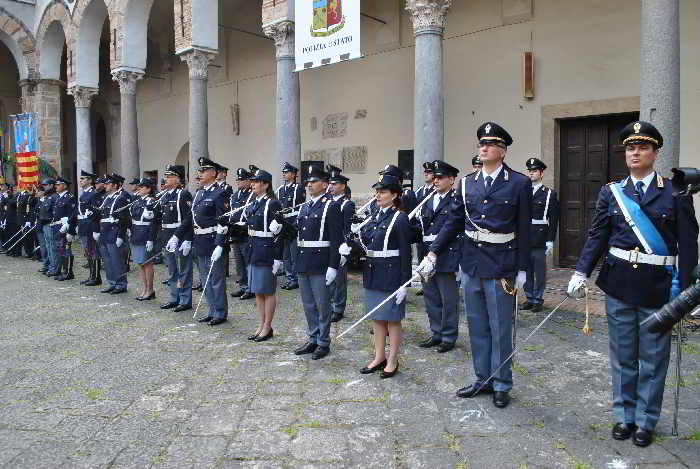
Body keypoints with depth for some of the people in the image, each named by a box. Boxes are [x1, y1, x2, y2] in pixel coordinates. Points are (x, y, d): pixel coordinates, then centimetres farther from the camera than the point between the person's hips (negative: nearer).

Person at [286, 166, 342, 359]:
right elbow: (297, 231, 16)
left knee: (322, 305, 4)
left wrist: (333, 267, -18)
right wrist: (280, 226, -3)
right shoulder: (304, 207, 14)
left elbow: (336, 239, -14)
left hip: (320, 264, -7)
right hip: (303, 262, 7)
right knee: (308, 305, 15)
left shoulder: (331, 207, -9)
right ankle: (313, 339, 29)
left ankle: (323, 343, 17)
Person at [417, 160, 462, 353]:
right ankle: (436, 333, 28)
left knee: (448, 299, 3)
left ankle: (449, 336, 16)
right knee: (431, 297, 14)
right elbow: (420, 227, 15)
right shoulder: (428, 201, 15)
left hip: (447, 258, -7)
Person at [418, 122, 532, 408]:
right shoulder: (467, 184, 7)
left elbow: (523, 230, -5)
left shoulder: (519, 183, -5)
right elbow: (454, 223, 8)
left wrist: (521, 270, -6)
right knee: (477, 327, 14)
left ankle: (501, 385, 22)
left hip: (502, 266, -4)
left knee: (500, 329, 6)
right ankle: (483, 379, 29)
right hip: (471, 264, 5)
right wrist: (433, 253, 2)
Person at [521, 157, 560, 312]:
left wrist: (550, 241, -9)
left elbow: (553, 220, -3)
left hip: (540, 241, -3)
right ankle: (529, 298, 20)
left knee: (540, 272, 3)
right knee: (526, 271, 9)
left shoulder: (550, 194, 1)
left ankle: (538, 299, 14)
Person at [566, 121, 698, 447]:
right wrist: (582, 272, -11)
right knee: (622, 356, 13)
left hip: (658, 286, -2)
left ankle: (645, 420, 25)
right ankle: (624, 416, 28)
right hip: (618, 284, 2)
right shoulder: (611, 192, 4)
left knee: (653, 358, 9)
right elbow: (597, 235, 1)